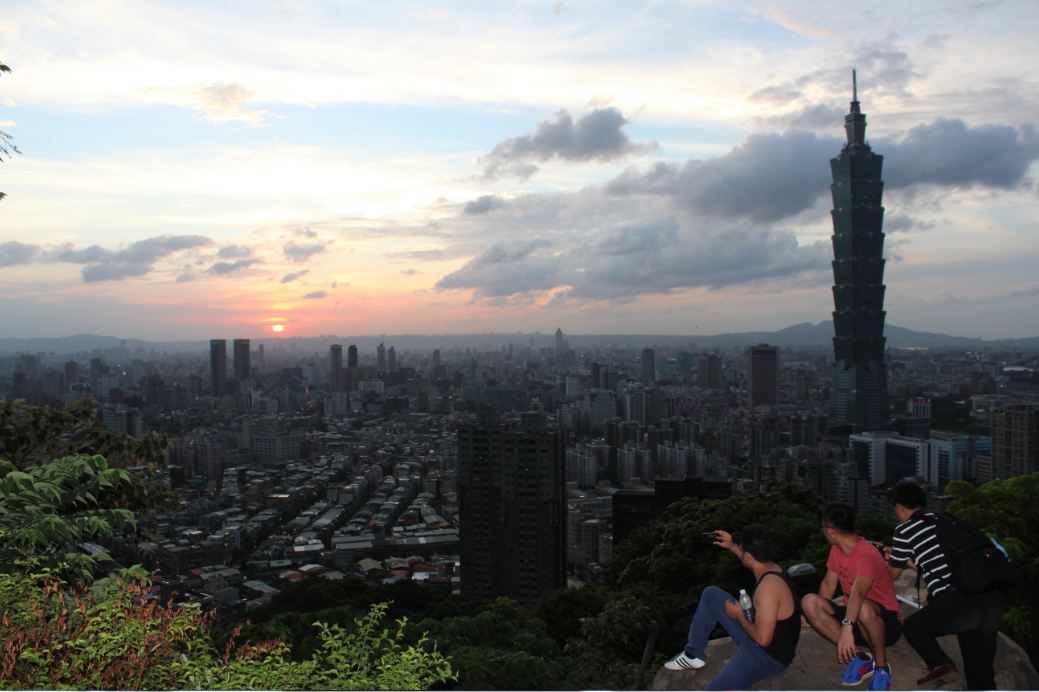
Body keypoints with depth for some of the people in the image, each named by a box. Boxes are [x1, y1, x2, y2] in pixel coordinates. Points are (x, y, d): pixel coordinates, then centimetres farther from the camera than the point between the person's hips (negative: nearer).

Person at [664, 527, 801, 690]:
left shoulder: (768, 586, -33)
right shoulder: (771, 568, -3)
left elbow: (762, 639, -34)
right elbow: (753, 560, 25)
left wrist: (739, 615, -18)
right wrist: (732, 546, 17)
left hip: (768, 655, -9)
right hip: (757, 637, 9)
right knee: (711, 595, 11)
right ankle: (694, 654, 19)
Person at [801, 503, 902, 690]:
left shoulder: (867, 555, -26)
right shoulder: (837, 549, 0)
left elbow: (858, 592, -43)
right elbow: (828, 584, 7)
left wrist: (847, 627, -56)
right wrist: (817, 615, -3)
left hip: (886, 623, -7)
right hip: (855, 619, 7)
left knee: (863, 608, -41)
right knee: (809, 602, -17)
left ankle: (881, 666, -15)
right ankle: (859, 657, -11)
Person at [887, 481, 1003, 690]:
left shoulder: (905, 530, 4)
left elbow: (893, 573, 19)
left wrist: (889, 559, 40)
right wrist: (907, 559, 48)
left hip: (958, 603, -6)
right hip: (992, 599, 6)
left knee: (913, 626, 20)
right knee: (981, 672, 14)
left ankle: (939, 662, -3)